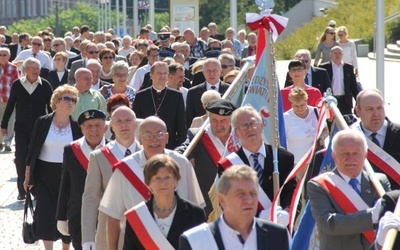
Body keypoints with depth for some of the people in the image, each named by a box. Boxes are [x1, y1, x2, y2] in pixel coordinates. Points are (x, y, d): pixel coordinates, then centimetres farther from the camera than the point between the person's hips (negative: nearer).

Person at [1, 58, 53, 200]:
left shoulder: (45, 86, -4)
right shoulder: (17, 85, -1)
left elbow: (51, 107, 2)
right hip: (21, 129, 1)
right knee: (21, 160, 0)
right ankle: (22, 190, 9)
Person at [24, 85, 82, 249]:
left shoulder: (77, 127, -1)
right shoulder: (42, 123, -3)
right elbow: (32, 150, 2)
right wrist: (27, 175, 2)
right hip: (44, 174, -1)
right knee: (46, 213, -5)